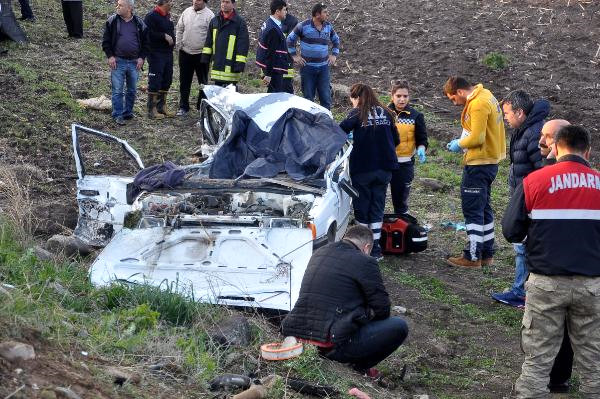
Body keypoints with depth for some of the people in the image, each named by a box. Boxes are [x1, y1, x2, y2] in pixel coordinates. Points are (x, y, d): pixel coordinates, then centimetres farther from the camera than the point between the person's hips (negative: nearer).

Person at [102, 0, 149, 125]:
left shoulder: (139, 23, 4)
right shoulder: (112, 21, 0)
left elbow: (145, 42, 9)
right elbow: (106, 41, 2)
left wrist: (142, 57, 0)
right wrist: (110, 56, -6)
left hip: (134, 62, 2)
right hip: (118, 61, -2)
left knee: (132, 90, 10)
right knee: (117, 90, -3)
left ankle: (128, 112, 23)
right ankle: (118, 115, 3)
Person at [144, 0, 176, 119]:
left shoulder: (167, 16, 15)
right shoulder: (151, 16, -12)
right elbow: (148, 33, -23)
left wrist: (172, 39, 11)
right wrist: (164, 36, -20)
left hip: (168, 53, 9)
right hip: (156, 54, -9)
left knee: (166, 81, 13)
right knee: (155, 81, -6)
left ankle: (162, 107, 23)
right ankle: (152, 110, -2)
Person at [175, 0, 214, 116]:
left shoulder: (209, 15, -10)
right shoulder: (187, 12, 5)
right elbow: (179, 29, 13)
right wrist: (179, 45, 7)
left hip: (201, 54, -4)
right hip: (185, 53, 4)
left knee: (203, 82, 7)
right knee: (184, 82, 11)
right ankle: (183, 106, 20)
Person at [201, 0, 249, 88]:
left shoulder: (240, 22, -6)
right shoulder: (214, 21, 13)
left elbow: (244, 44, -9)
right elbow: (209, 40, 20)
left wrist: (240, 64, -15)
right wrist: (205, 56, 13)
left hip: (231, 67, -6)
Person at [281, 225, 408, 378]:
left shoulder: (319, 253, 16)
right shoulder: (365, 262, -6)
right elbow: (382, 309, -3)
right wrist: (367, 313, 18)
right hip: (332, 346, -8)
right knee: (399, 327, 0)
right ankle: (360, 366, 7)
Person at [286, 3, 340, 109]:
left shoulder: (328, 26, 3)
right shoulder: (303, 26, -8)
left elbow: (336, 40, 21)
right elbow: (290, 40, 2)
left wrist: (334, 55, 10)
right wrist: (294, 56, -2)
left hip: (324, 67, 3)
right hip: (307, 67, -3)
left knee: (326, 97, 3)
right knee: (308, 97, 6)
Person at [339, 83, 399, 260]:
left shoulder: (358, 113, -6)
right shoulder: (385, 113, 9)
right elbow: (396, 140, 13)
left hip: (362, 168, -4)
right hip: (384, 168, 4)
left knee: (362, 206, 7)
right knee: (378, 207, 11)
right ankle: (375, 249, 10)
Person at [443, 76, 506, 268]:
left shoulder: (478, 104, -20)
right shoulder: (486, 95, 12)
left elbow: (476, 138, -24)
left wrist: (459, 144, -8)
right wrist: (462, 142, 9)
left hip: (478, 164, -10)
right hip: (489, 160, 11)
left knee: (472, 209, -4)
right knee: (483, 208, 17)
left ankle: (473, 256, 0)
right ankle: (486, 254, 24)